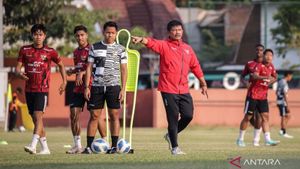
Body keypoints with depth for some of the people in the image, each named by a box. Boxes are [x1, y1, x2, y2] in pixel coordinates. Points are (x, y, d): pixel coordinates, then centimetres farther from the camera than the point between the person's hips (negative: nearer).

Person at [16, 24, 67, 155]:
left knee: (38, 116, -19)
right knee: (35, 118, 7)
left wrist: (64, 81, 8)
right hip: (29, 89, 4)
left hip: (42, 89, -4)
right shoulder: (25, 50, 6)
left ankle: (33, 145, -30)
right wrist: (20, 74, -18)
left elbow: (61, 65, 15)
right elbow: (18, 68, 5)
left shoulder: (50, 52, 1)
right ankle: (45, 148, 15)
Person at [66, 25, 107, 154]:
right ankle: (77, 145, 5)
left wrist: (82, 73, -26)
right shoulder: (76, 52, 16)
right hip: (78, 88, 7)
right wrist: (72, 71, 8)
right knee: (74, 114, -1)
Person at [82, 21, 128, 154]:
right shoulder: (95, 47, 9)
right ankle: (88, 146, 1)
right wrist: (86, 87, 2)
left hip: (113, 86, -1)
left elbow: (124, 70, 7)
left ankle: (114, 146, 3)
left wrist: (123, 89, -1)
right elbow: (89, 67, 9)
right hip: (97, 86, 1)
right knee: (94, 116, 0)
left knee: (114, 116, -2)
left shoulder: (120, 49, 7)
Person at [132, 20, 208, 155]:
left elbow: (195, 66, 21)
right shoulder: (164, 46, -2)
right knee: (173, 118, -4)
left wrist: (203, 83, 22)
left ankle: (171, 135, 25)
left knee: (188, 116, 0)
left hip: (184, 90, 5)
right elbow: (152, 43, -22)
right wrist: (142, 40, -44)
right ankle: (174, 147, 7)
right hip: (168, 89, -5)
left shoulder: (187, 48, 15)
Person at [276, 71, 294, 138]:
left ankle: (282, 130, 11)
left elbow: (276, 92, 20)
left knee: (288, 116, 15)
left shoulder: (279, 82, 12)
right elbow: (285, 94, -20)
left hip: (279, 102, 9)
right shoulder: (285, 83, -16)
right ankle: (284, 133, 2)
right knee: (284, 117, -3)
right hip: (283, 102, -9)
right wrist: (287, 105, -19)